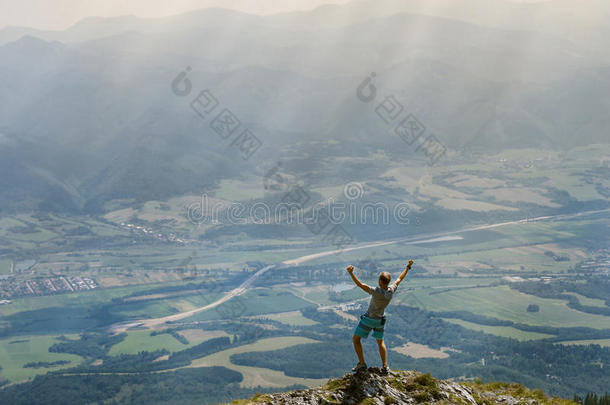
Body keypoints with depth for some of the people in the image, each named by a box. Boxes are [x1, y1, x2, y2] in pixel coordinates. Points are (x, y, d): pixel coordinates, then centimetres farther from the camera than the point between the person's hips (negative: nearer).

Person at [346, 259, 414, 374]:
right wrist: (408, 267, 16)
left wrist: (351, 273, -48)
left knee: (356, 339, 9)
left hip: (369, 319, -6)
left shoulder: (377, 292, -32)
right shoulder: (391, 290, -14)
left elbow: (360, 285, -40)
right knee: (380, 342, 22)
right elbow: (399, 279, 3)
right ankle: (385, 367, 15)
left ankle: (361, 363, 4)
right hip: (380, 320, 6)